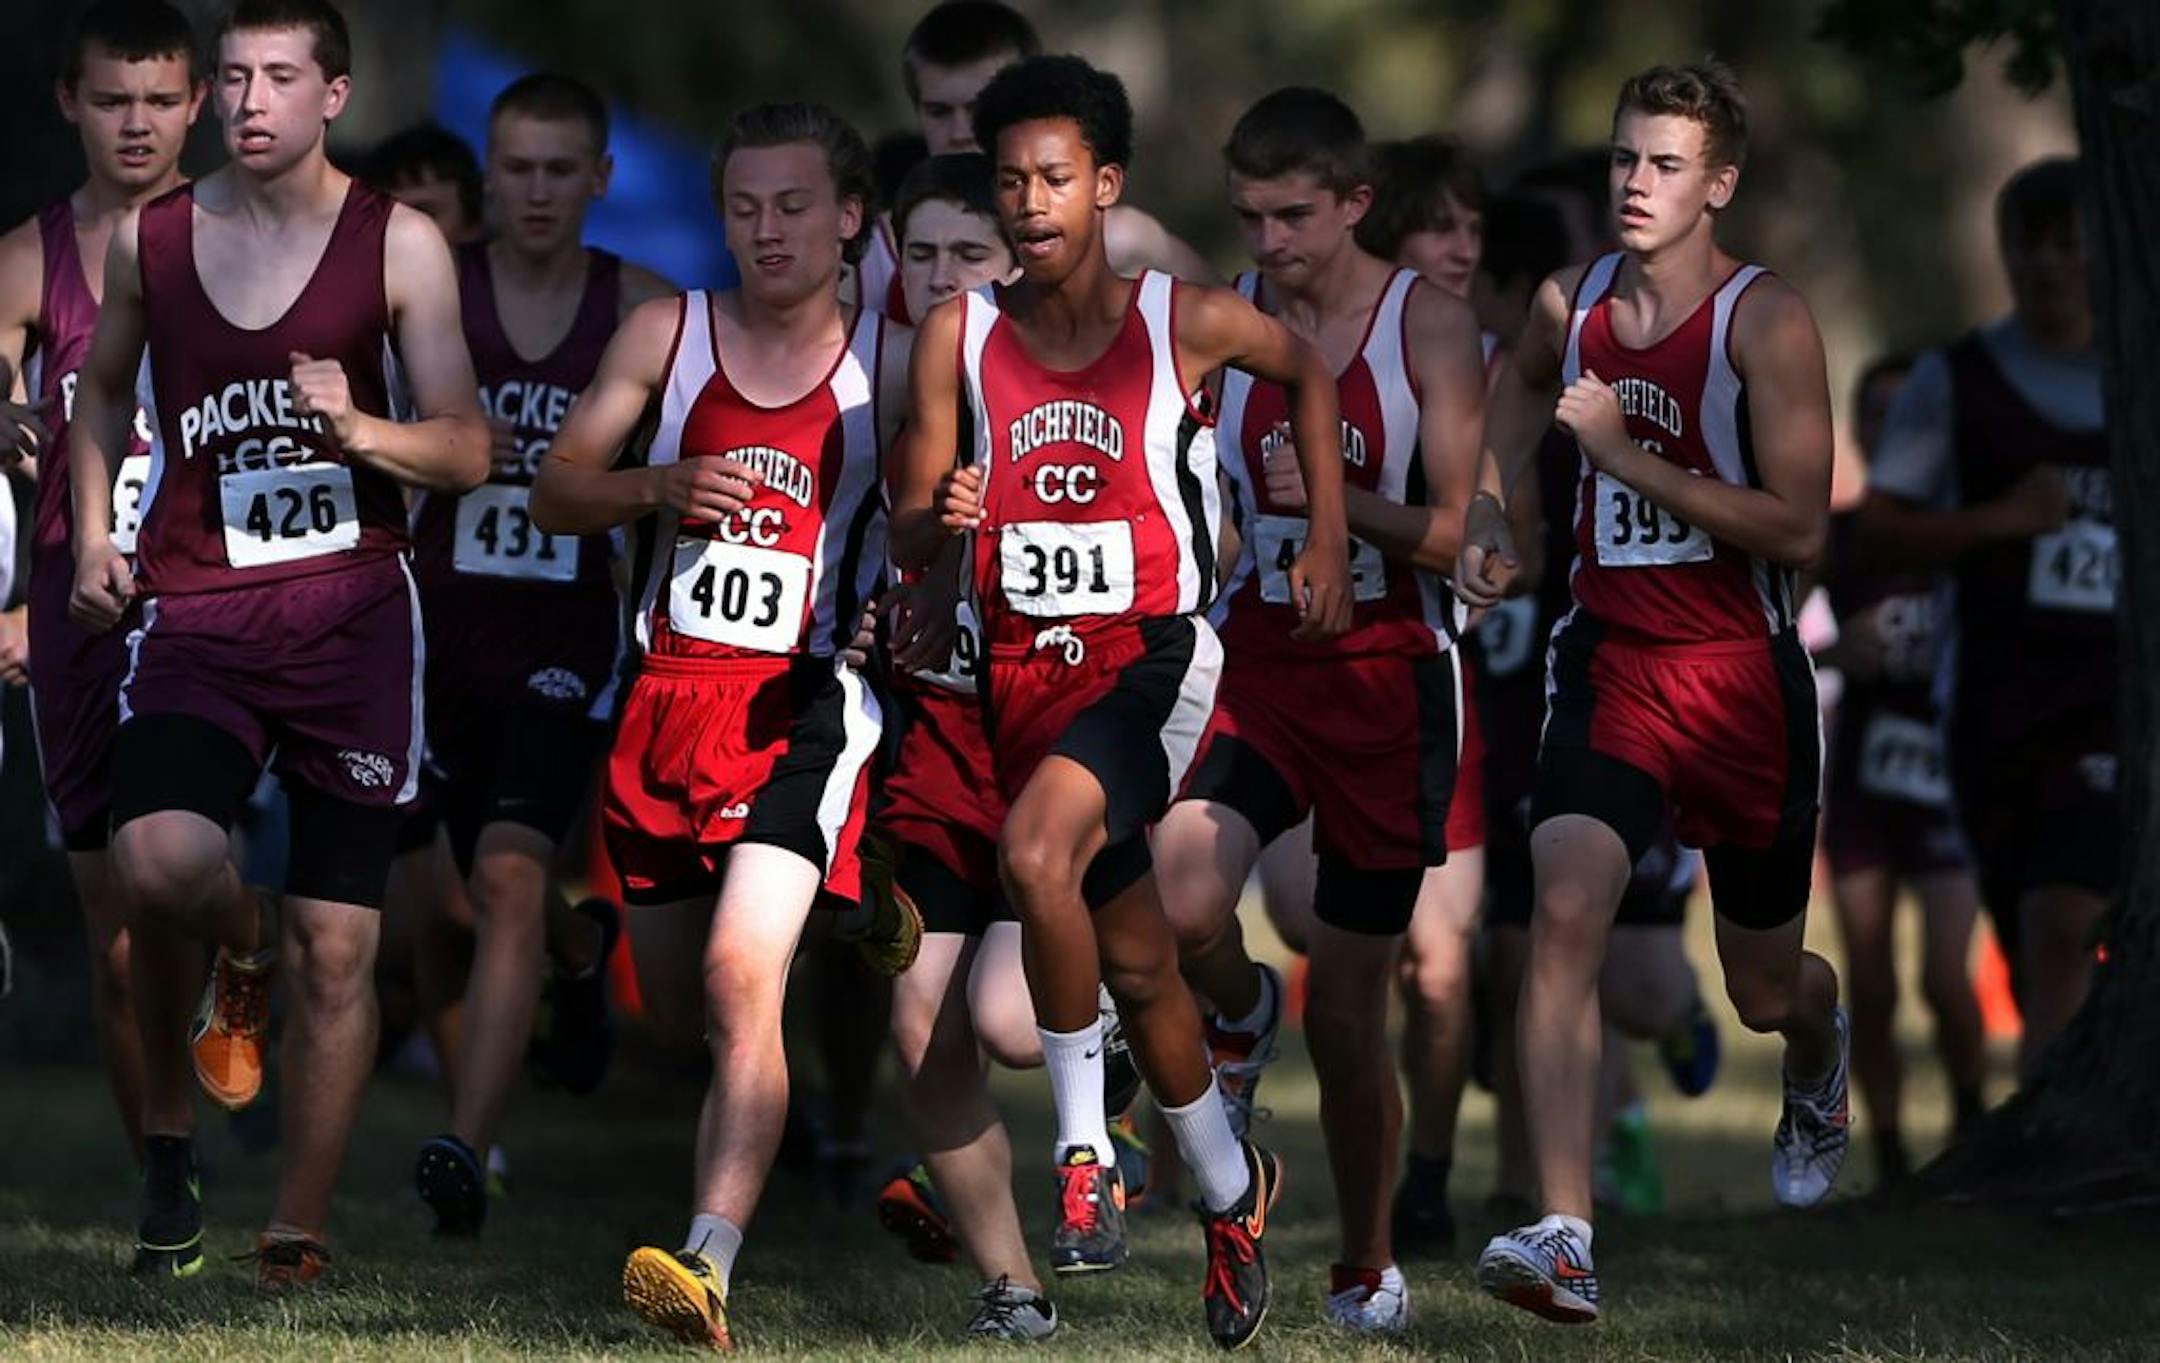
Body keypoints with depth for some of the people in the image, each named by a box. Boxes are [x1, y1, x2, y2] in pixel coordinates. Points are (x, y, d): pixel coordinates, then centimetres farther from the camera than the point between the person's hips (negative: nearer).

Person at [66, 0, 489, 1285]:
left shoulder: (399, 243, 0)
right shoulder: (149, 237, 7)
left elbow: (467, 452, 0)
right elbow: (105, 391, 24)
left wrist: (358, 430, -19)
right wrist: (94, 536, 10)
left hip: (353, 613, -1)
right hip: (198, 611, 1)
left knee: (337, 950, -1)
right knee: (159, 865, -27)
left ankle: (299, 1237, 10)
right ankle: (236, 954, 7)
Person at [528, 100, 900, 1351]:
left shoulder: (892, 363, 2)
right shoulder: (668, 334, 7)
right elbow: (554, 495, 5)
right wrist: (656, 487, -14)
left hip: (803, 705, -4)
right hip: (670, 695, 4)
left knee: (743, 975, -23)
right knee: (673, 1006, 11)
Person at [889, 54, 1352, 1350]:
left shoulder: (1184, 320, -8)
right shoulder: (960, 335, -2)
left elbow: (1309, 372, 13)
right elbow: (909, 543, 0)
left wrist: (1331, 542, 7)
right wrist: (941, 519, -23)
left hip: (1152, 658, -4)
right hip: (1027, 662, 4)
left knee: (1037, 851, -31)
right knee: (1138, 962, 15)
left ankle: (1085, 1147, -17)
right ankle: (1235, 1187, 37)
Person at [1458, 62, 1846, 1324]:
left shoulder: (1766, 320, -15)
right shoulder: (1572, 302, 1)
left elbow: (1800, 529, -22)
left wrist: (1625, 455, -23)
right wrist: (1490, 503, 12)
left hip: (1743, 678, -3)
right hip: (1611, 661, 3)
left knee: (1765, 991, 15)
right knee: (1565, 911, -23)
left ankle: (1823, 1056, 56)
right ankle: (1566, 1241, -28)